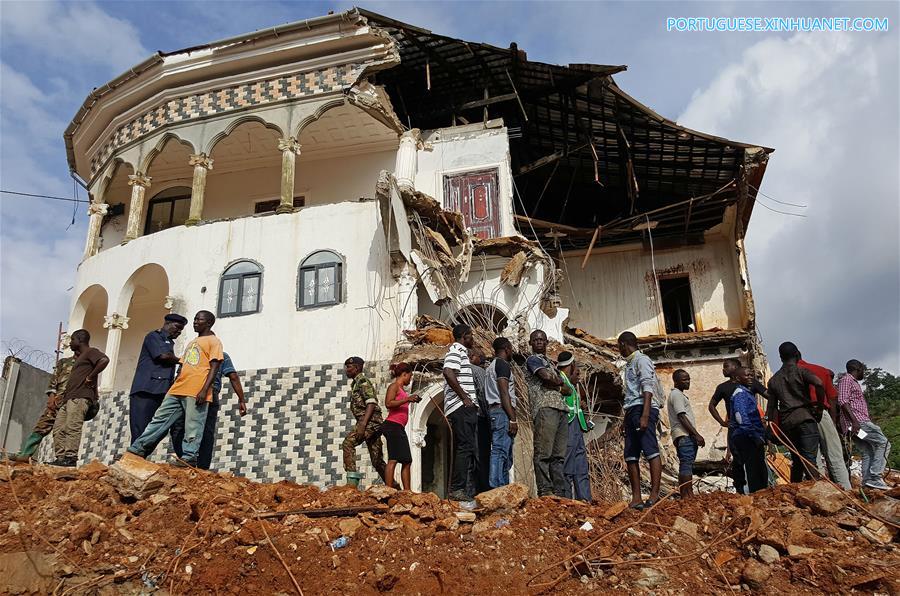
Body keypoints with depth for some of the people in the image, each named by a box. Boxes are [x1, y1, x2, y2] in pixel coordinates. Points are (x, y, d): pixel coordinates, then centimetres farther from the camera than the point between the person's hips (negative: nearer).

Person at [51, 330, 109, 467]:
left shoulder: (91, 352, 1)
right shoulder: (79, 358, 31)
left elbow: (104, 360, -20)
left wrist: (90, 377, -17)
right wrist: (64, 396, 21)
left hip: (80, 397, -10)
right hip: (68, 398, 10)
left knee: (72, 427, -18)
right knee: (59, 428, 1)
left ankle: (70, 458, -22)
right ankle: (61, 458, -1)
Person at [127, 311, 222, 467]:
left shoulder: (213, 341, 1)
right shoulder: (192, 343, 27)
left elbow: (214, 368, -9)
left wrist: (204, 390, -19)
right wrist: (174, 386, 20)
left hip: (197, 393, -8)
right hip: (177, 390, 8)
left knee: (193, 427, -9)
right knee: (159, 419, 6)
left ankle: (189, 458, -8)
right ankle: (137, 449, 8)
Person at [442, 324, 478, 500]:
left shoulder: (462, 352, 25)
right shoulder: (456, 350, -7)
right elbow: (448, 373, -24)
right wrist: (464, 398, -20)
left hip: (467, 408, 11)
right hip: (461, 407, -11)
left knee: (470, 449, 10)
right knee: (465, 447, -12)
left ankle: (469, 491, 14)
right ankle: (457, 490, -12)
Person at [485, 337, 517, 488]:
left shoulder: (492, 366, 26)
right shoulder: (502, 364, -4)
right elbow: (504, 393, -14)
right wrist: (513, 419, -18)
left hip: (493, 411, 10)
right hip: (502, 412, -10)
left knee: (505, 456, 9)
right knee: (500, 452, -16)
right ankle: (495, 490, -22)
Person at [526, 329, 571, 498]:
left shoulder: (549, 362, 30)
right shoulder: (532, 359, 5)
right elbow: (546, 377, -14)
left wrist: (562, 387, 1)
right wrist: (562, 384, 5)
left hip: (561, 409, 8)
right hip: (545, 408, -8)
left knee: (559, 455, 5)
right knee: (544, 453, -11)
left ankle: (560, 493, 5)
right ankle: (545, 492, -13)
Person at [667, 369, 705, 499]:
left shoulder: (680, 395, 25)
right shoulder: (676, 394, -7)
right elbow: (681, 417, -16)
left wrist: (695, 436, 20)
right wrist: (697, 434, -18)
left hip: (688, 436, 10)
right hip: (684, 435, -10)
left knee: (686, 466, 7)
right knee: (686, 465, -17)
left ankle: (688, 496, 7)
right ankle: (686, 496, -23)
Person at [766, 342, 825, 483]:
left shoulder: (773, 380, 16)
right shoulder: (800, 371, 2)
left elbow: (771, 408, 13)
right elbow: (818, 383, -19)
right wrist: (820, 406, -8)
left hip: (786, 423, 4)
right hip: (804, 418, -4)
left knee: (796, 461, 12)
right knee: (809, 460, -10)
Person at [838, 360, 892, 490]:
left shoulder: (854, 382, 29)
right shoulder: (846, 380, -2)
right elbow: (843, 401, -16)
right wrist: (854, 421, -25)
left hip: (860, 421, 10)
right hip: (856, 421, -10)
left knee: (868, 453, 4)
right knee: (883, 443, -13)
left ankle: (867, 482, 0)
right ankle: (874, 477, -19)